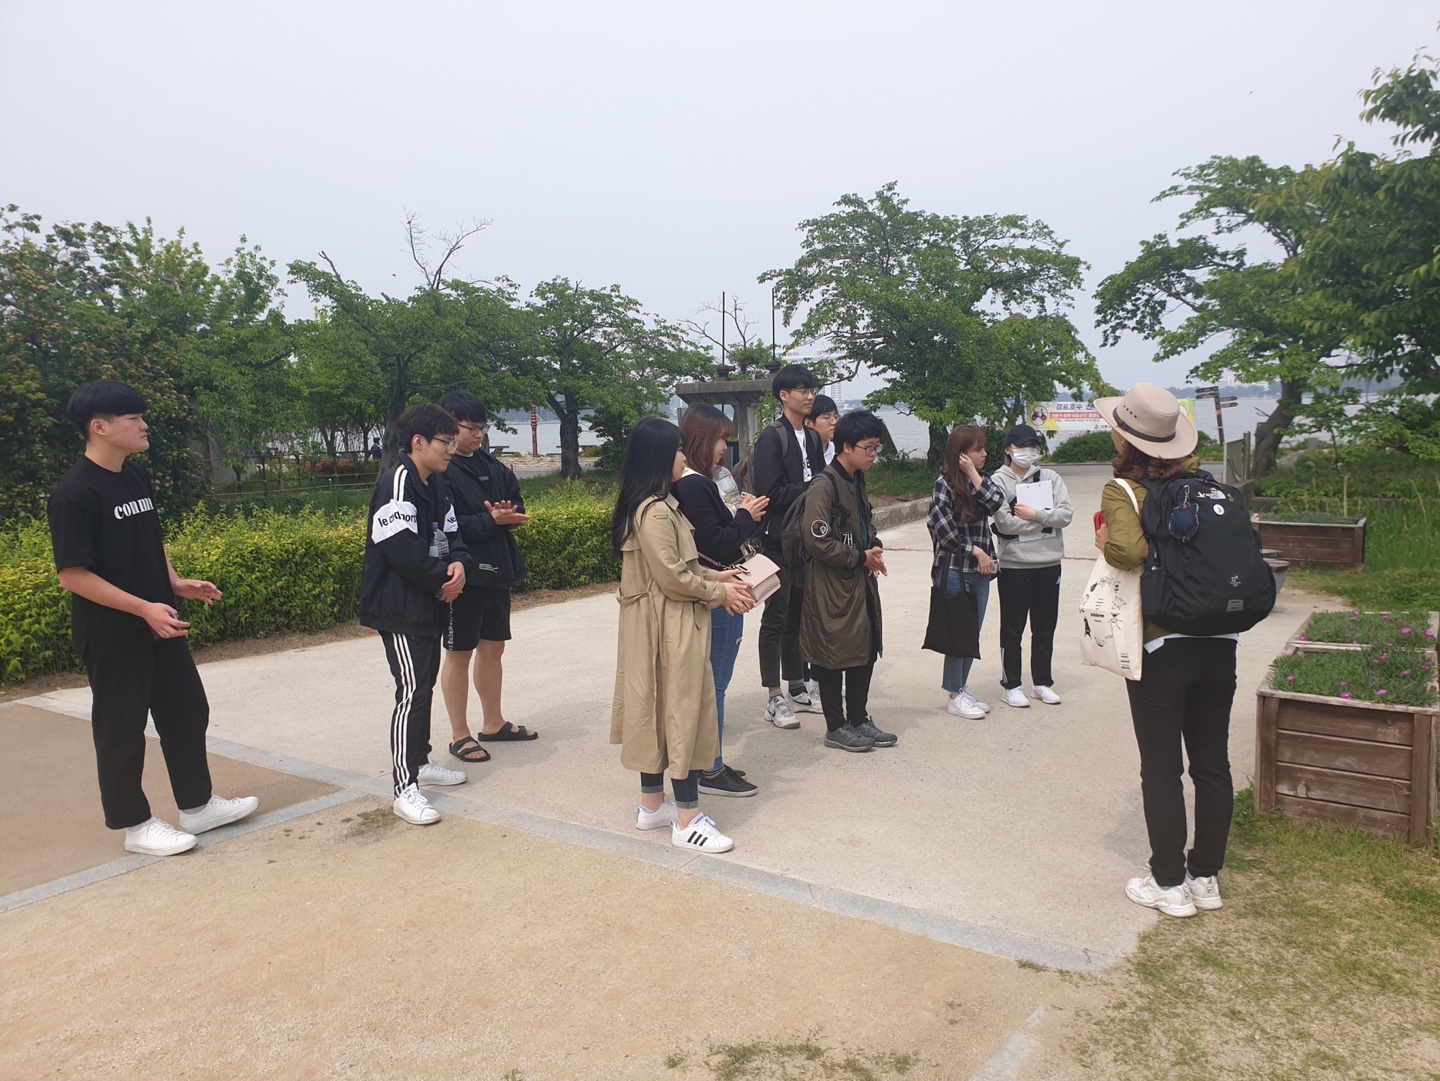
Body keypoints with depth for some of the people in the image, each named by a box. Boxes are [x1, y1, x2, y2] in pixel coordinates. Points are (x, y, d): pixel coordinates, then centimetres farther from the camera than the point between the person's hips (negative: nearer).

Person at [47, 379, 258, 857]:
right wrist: (143, 608, -23)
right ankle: (135, 825, 21)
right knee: (121, 729, 6)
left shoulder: (137, 478, 8)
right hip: (112, 636, -8)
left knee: (187, 710, 15)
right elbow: (72, 574, -20)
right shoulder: (75, 492, -18)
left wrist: (176, 583, 4)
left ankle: (198, 805, 30)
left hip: (160, 626, 9)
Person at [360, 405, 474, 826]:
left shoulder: (437, 484, 11)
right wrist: (443, 579, -12)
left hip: (430, 604, 10)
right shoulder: (398, 482, -18)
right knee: (412, 691, -10)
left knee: (425, 684, 18)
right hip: (399, 609, -10)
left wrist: (458, 564, -10)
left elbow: (451, 534, 13)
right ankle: (404, 788, -5)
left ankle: (421, 761, 33)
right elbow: (402, 549, -25)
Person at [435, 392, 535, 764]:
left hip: (496, 570, 8)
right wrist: (490, 520, -24)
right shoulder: (441, 471, -15)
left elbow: (517, 501, 11)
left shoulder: (490, 465, 9)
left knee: (493, 648, 17)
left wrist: (509, 514, -11)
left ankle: (493, 722, 32)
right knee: (459, 653, 4)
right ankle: (459, 735, 15)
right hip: (462, 574, -8)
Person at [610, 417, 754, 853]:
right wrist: (719, 592, -9)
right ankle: (688, 820, 4)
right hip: (668, 627, -10)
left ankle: (652, 804, 27)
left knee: (657, 709, 16)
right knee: (681, 710, -4)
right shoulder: (655, 512, -20)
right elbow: (673, 577, -21)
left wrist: (715, 576, 8)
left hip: (659, 625, 10)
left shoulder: (658, 504, 12)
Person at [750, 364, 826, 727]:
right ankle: (774, 699, 6)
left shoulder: (812, 438, 13)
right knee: (776, 618, 0)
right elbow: (771, 493, -19)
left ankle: (797, 687, 26)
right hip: (779, 539, -7)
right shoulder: (771, 438, -11)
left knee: (799, 615, 15)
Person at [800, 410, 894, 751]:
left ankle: (859, 720, 26)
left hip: (861, 581, 9)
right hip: (832, 585, -9)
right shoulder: (824, 486, -17)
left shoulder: (857, 482, 12)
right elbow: (817, 541, -23)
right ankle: (836, 727, 14)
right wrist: (861, 557, -16)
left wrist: (874, 549, 3)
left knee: (865, 650, 13)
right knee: (834, 653, 2)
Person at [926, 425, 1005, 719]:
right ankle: (955, 696, 10)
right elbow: (944, 529, -14)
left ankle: (963, 689, 23)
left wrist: (974, 474, -12)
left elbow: (997, 502, -10)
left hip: (980, 572, 7)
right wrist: (975, 550, -11)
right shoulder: (944, 484, -10)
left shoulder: (981, 480, 9)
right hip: (954, 570, -7)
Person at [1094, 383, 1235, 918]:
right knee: (1212, 764, 14)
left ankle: (1170, 884, 17)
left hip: (1160, 648, -5)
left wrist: (1104, 544, -8)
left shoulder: (1122, 490, -11)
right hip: (1219, 642, 5)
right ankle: (1206, 877, 27)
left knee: (1161, 769, 7)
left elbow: (1129, 550, -28)